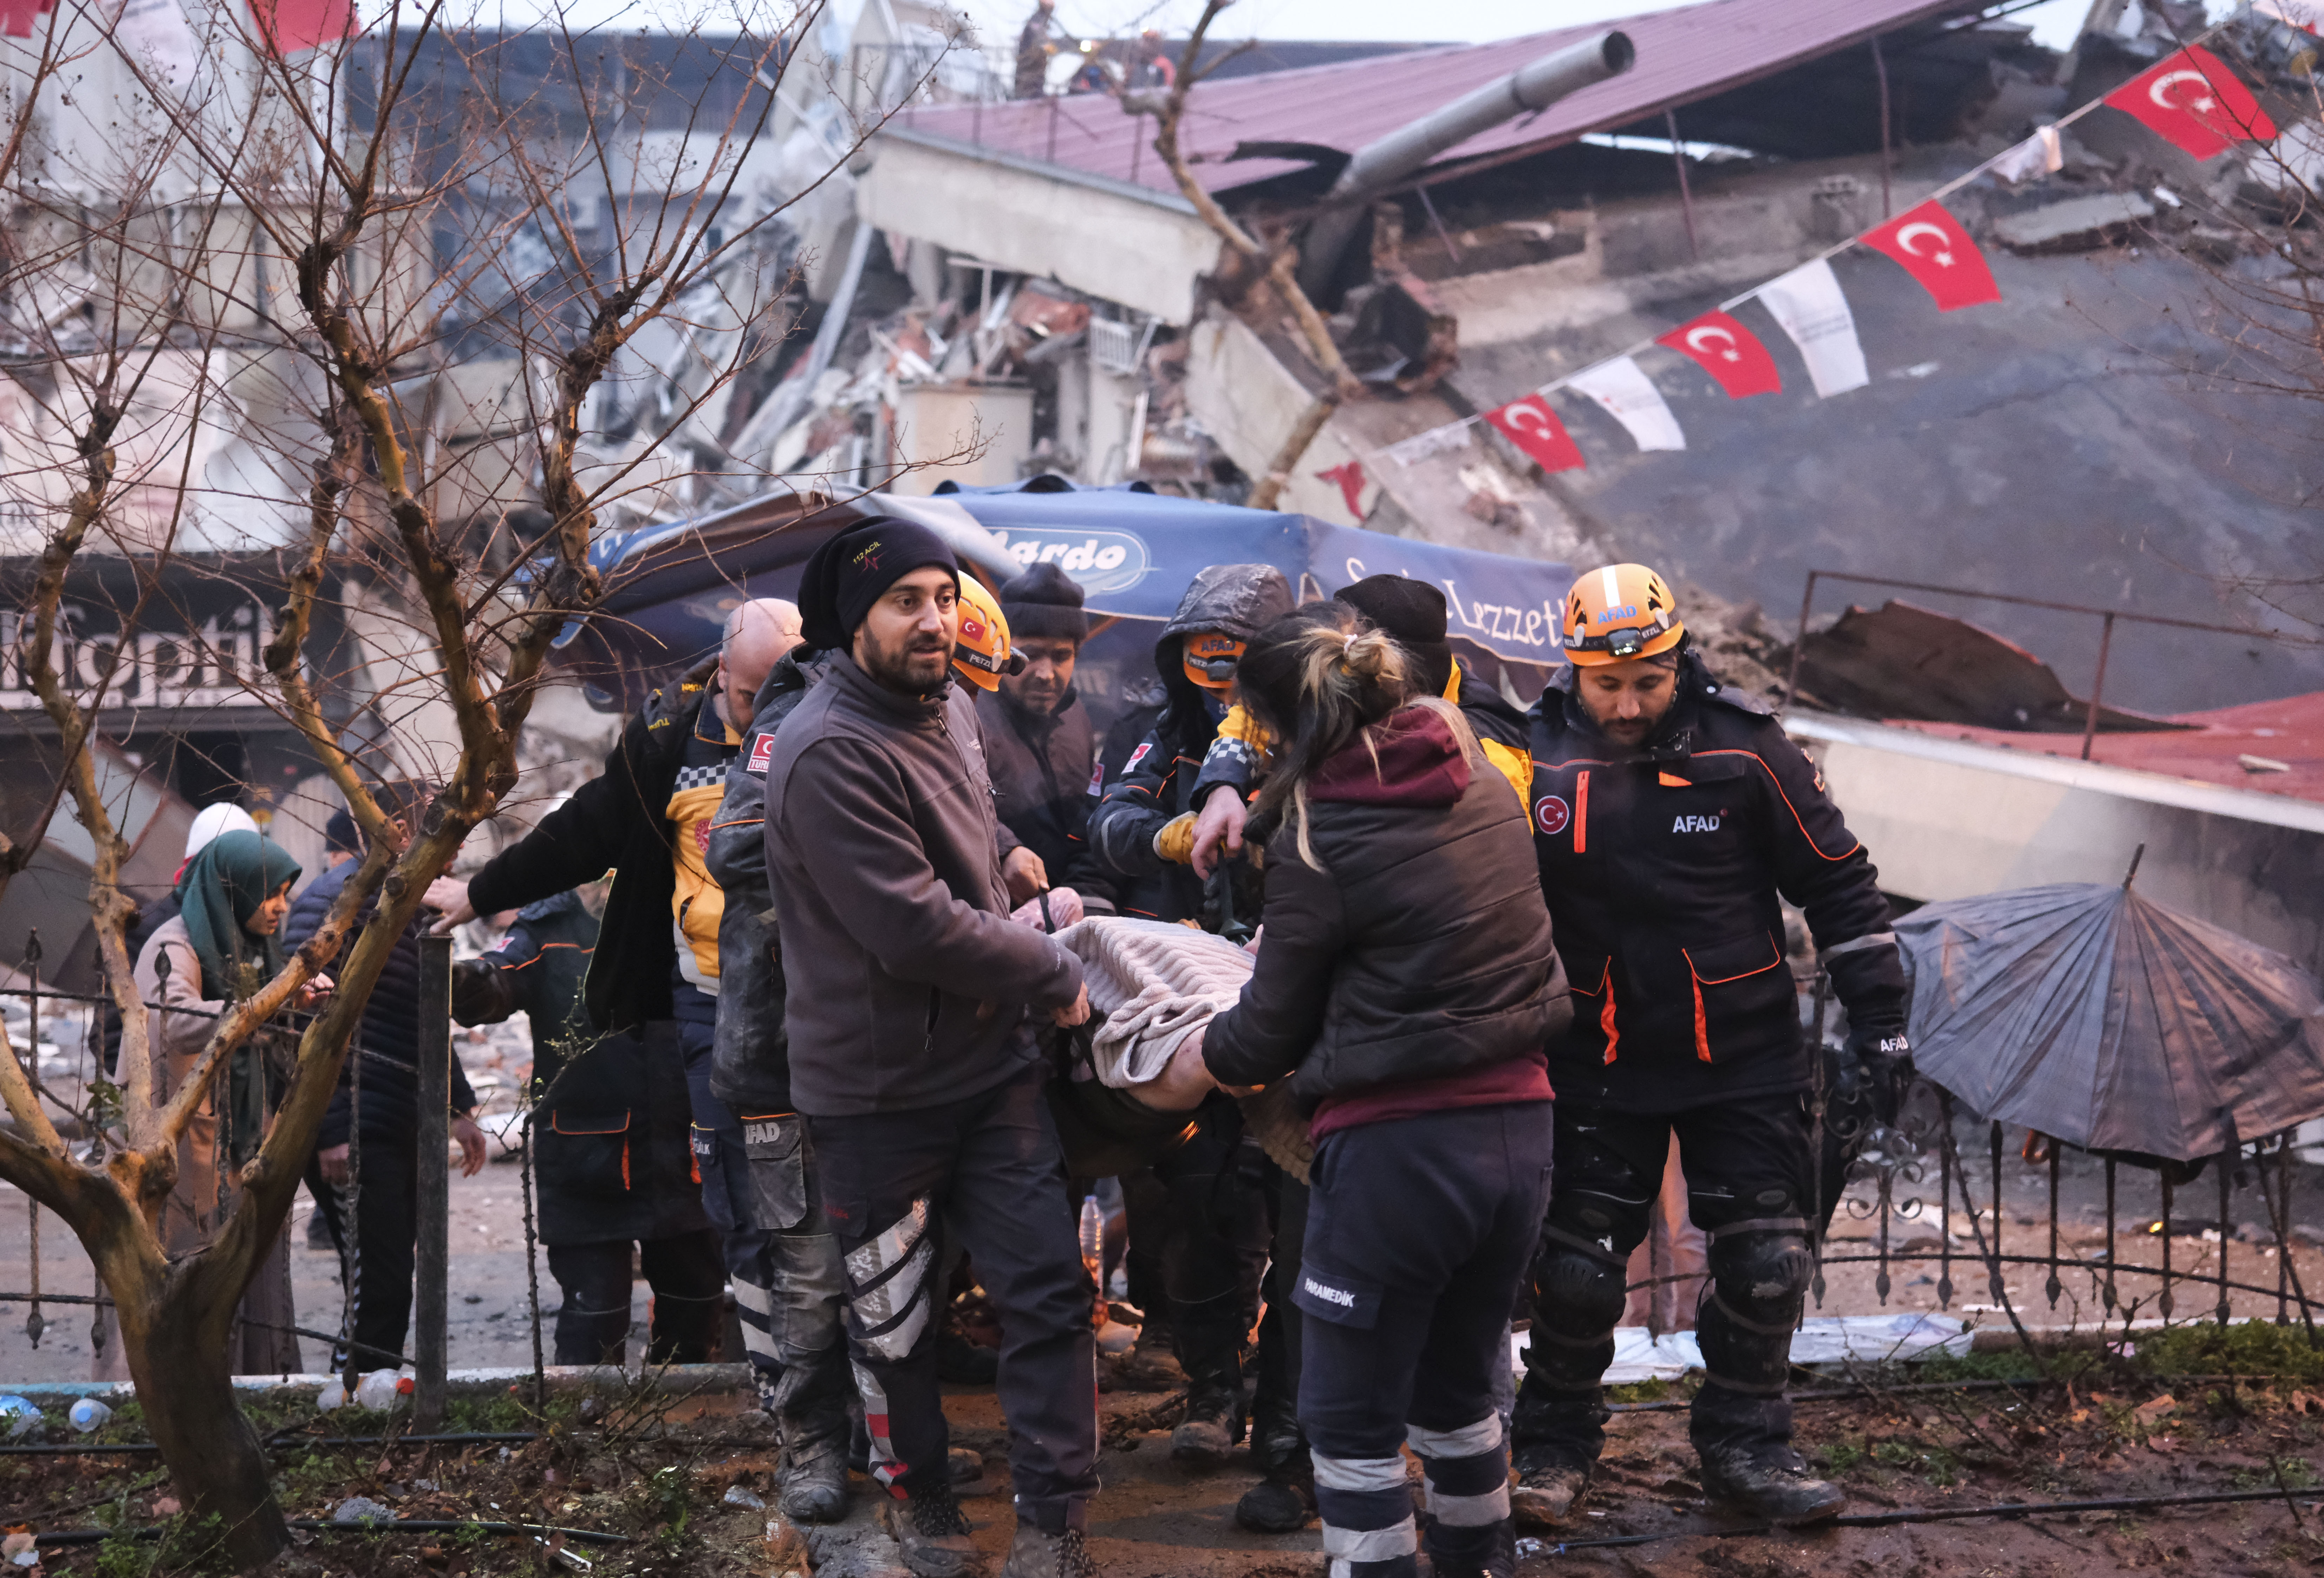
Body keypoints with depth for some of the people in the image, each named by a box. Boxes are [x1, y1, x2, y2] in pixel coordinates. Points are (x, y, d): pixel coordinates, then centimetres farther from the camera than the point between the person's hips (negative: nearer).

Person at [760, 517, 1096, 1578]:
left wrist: (1008, 867, 12)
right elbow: (913, 928, -25)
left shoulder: (951, 710, 6)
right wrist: (1052, 974, -14)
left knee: (1048, 1291, -1)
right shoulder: (828, 754, -22)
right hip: (876, 1087, -6)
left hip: (990, 1064, 6)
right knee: (894, 1319, 10)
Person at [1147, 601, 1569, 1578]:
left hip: (1395, 1148, -7)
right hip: (1517, 1128, 7)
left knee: (1354, 1422, 5)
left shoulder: (1318, 838, -12)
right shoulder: (1482, 788, 7)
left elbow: (1272, 1026, -2)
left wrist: (1191, 1068, 17)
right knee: (1456, 1392, 24)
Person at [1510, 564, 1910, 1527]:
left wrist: (1878, 1014, 0)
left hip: (1743, 1059, 0)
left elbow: (1837, 883, 0)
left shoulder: (1743, 751, -9)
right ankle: (1554, 1446, 21)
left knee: (1766, 1263, 2)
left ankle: (1746, 1445, 21)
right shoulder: (1536, 758, -5)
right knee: (1574, 1266, 1)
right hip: (1597, 1061, 0)